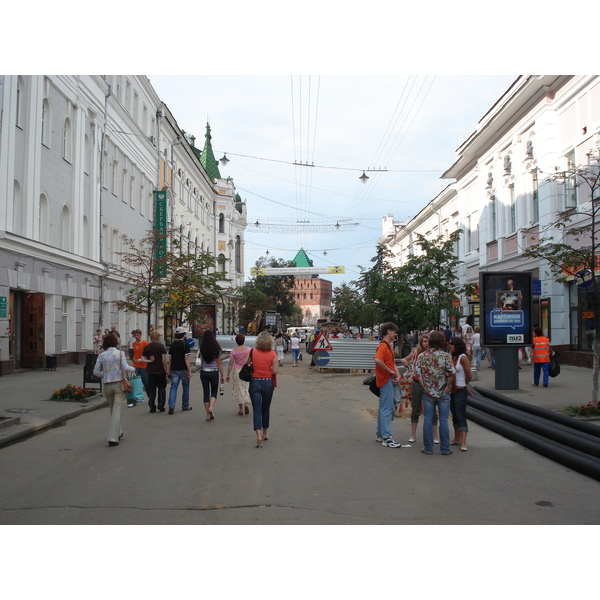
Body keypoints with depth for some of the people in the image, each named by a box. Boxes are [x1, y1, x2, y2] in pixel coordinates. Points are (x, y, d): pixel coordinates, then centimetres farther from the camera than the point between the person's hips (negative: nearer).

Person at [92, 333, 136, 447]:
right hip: (119, 383, -3)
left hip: (106, 386, 3)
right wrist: (133, 369, 6)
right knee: (117, 409, -2)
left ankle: (118, 432, 34)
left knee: (113, 409, 21)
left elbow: (96, 371, 0)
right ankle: (113, 438, -9)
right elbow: (125, 368, -13)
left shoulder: (101, 355, 2)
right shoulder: (120, 353, -5)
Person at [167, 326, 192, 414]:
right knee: (185, 387, 11)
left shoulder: (172, 345, 7)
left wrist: (169, 370, 15)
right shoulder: (185, 344, -9)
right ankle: (185, 406, 21)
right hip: (184, 369, -4)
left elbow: (170, 359, 8)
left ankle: (171, 406, -15)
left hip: (174, 369, 4)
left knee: (173, 387, 1)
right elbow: (186, 358, -14)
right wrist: (189, 371, -13)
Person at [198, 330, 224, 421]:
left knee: (206, 393, 9)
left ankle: (208, 415, 9)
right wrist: (222, 376, 1)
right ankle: (211, 407, -14)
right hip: (214, 372, -1)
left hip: (204, 372, 2)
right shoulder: (217, 349, -8)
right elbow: (219, 363, -5)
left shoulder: (201, 348, -5)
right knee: (214, 392, 13)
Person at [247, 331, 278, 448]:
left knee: (256, 410, 0)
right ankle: (265, 433, 32)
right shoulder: (273, 354, -6)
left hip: (255, 382, -1)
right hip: (268, 382, 1)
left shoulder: (252, 352, -5)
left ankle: (259, 435, -17)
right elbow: (275, 371, -10)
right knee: (266, 409, 18)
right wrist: (267, 371, 9)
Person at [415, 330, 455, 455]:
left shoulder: (422, 356, 1)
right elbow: (451, 373, -15)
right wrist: (448, 386, -4)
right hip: (443, 393, -1)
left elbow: (417, 372, -5)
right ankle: (445, 448, 11)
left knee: (428, 420, 7)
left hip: (428, 393, 2)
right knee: (443, 420, 6)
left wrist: (424, 386, -1)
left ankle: (428, 448, 11)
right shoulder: (445, 356, -6)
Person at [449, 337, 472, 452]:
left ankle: (463, 442, -8)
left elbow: (469, 376, -9)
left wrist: (461, 385, 5)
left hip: (460, 391, -8)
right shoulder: (452, 357, 9)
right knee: (455, 416, 15)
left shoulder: (463, 358, -12)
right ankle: (457, 439, 24)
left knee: (461, 416, -8)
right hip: (452, 390, 8)